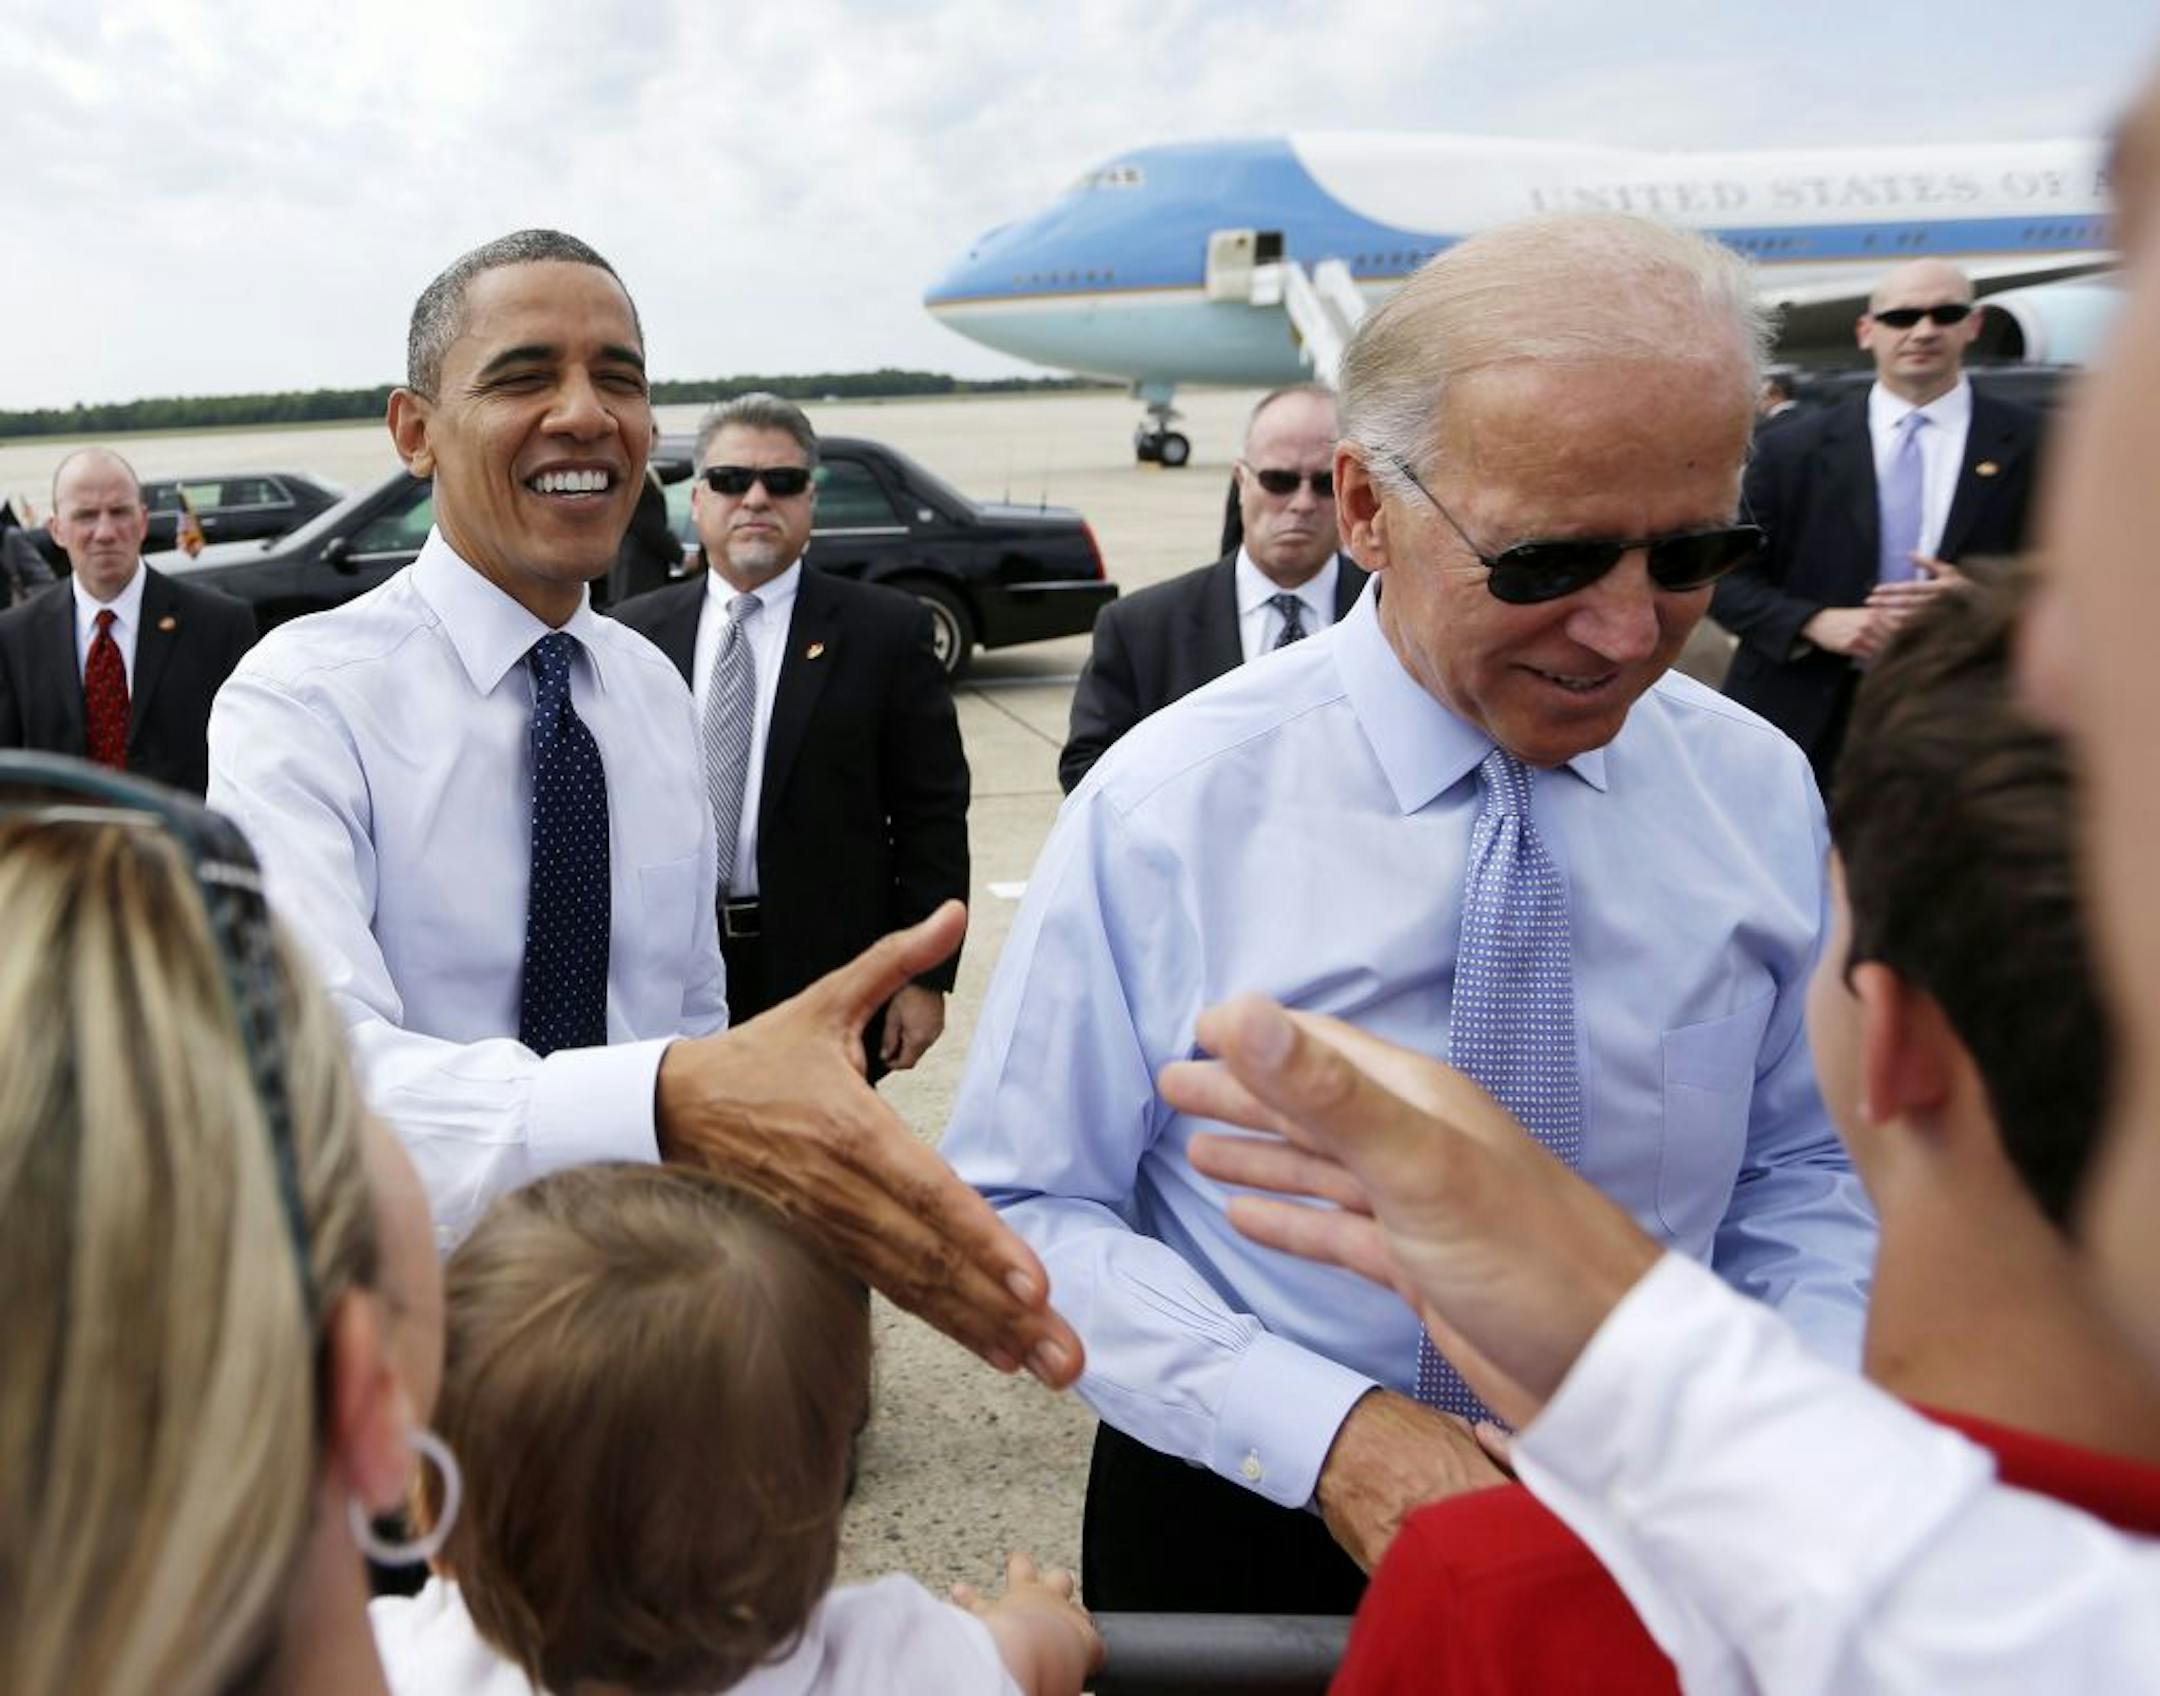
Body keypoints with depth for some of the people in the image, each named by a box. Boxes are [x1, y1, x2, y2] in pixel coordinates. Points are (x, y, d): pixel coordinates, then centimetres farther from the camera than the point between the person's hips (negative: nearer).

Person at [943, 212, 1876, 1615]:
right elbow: (1025, 1209, -14)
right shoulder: (1166, 807, -19)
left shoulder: (1761, 792, -9)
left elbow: (1801, 1173, 2)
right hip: (1245, 1525, -2)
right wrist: (1324, 1426, -24)